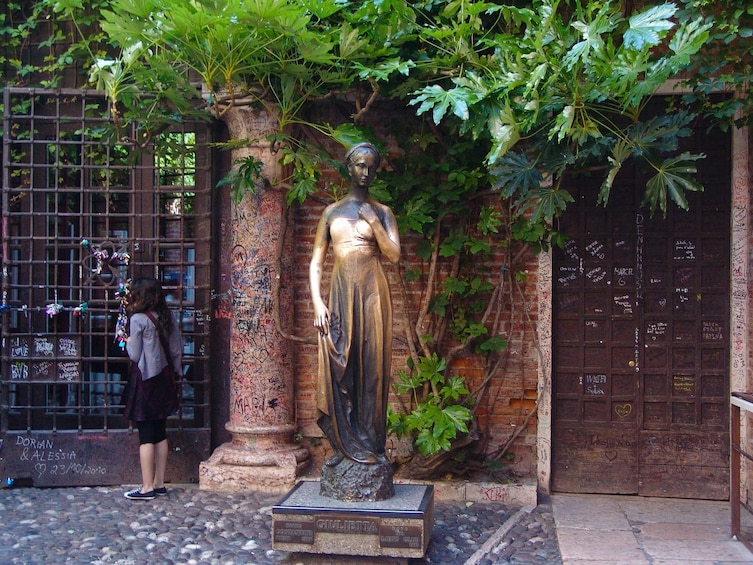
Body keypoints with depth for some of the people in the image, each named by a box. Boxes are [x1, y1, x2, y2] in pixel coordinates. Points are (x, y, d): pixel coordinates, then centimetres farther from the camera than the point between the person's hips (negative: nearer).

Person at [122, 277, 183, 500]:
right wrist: (175, 375, 16)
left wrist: (128, 342, 9)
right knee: (160, 434, 12)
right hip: (164, 379, 7)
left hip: (145, 381, -6)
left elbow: (134, 355, -10)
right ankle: (159, 483, 18)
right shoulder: (167, 318, 6)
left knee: (146, 436, -2)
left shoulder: (138, 319, -12)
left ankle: (147, 487, 3)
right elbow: (177, 350, 7)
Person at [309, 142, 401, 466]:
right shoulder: (332, 212, 11)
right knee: (338, 369, 1)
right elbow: (316, 262, 7)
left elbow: (394, 255, -5)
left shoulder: (381, 212, 8)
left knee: (371, 366, 0)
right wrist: (317, 302, -4)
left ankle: (372, 445, 10)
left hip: (371, 293, -1)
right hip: (340, 293, 2)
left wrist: (373, 222, -11)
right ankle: (343, 444, 11)